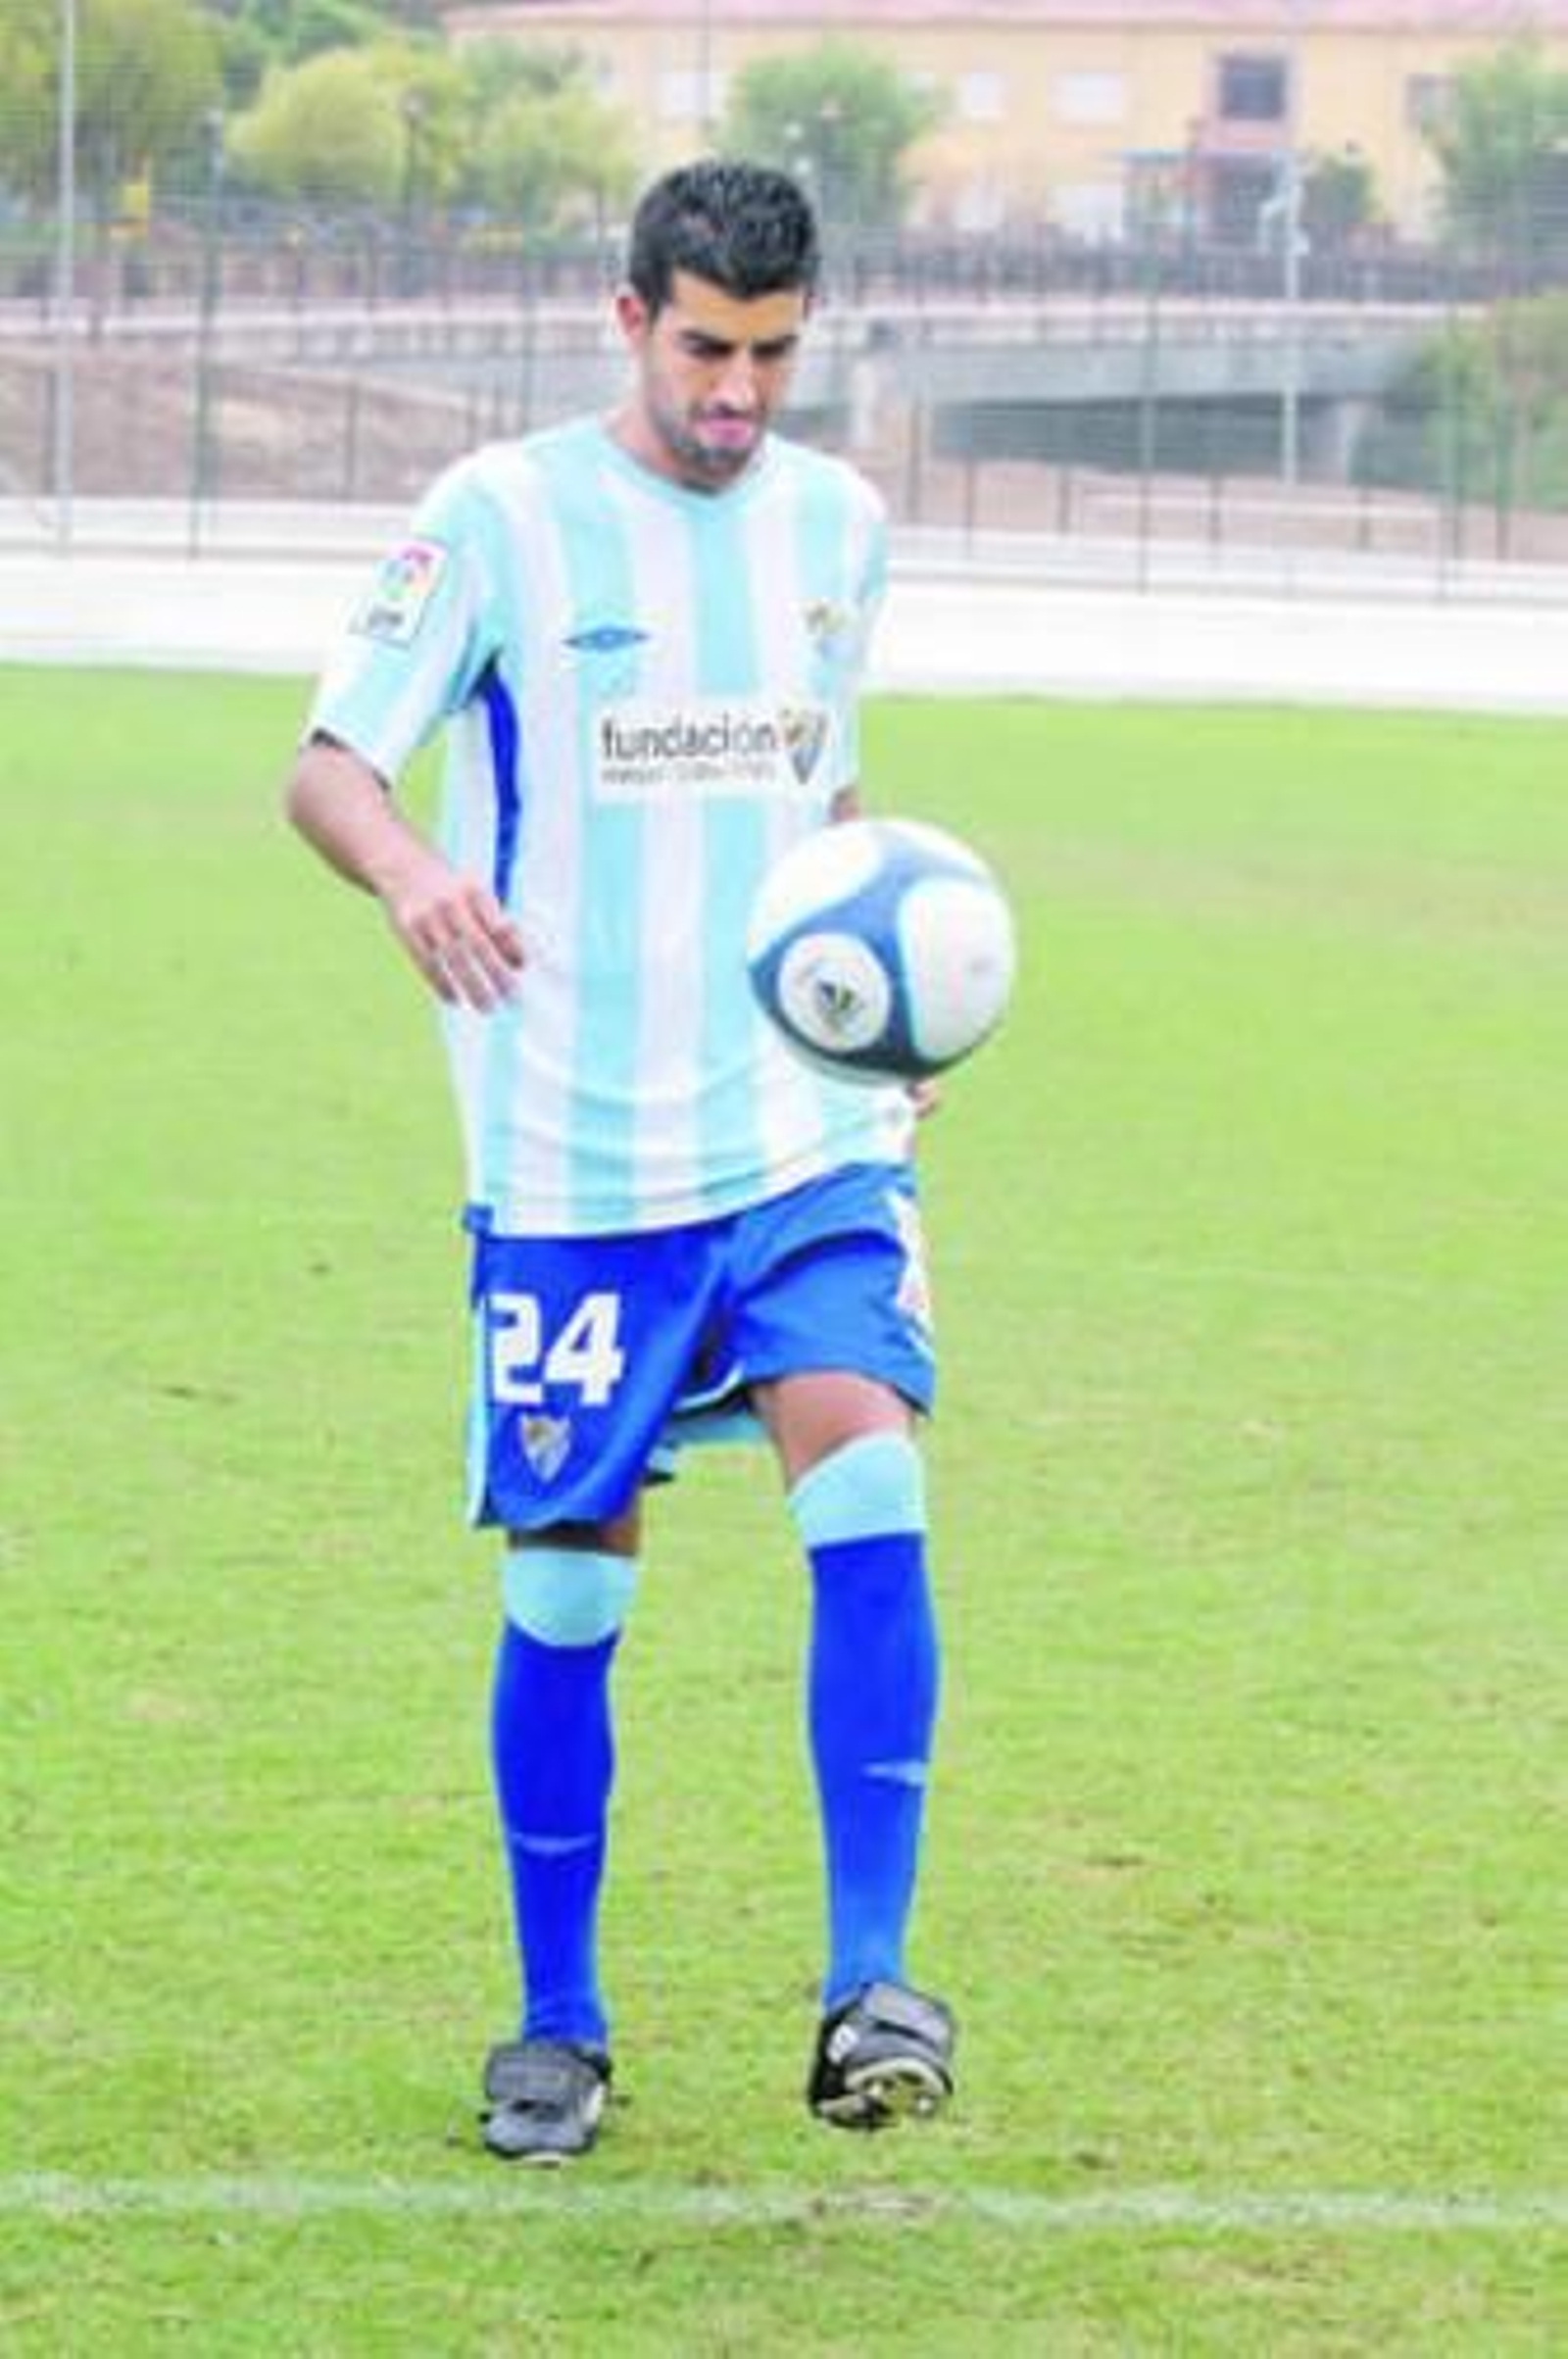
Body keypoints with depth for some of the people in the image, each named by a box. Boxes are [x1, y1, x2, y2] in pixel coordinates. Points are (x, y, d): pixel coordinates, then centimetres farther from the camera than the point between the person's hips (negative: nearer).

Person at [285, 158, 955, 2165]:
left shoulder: (836, 525, 9)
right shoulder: (504, 517, -5)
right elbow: (327, 766, -9)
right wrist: (407, 869, -30)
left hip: (810, 1133, 3)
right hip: (573, 1155, -3)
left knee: (868, 1483, -18)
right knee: (564, 1583, 3)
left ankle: (868, 1986, -17)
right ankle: (558, 2027, 19)